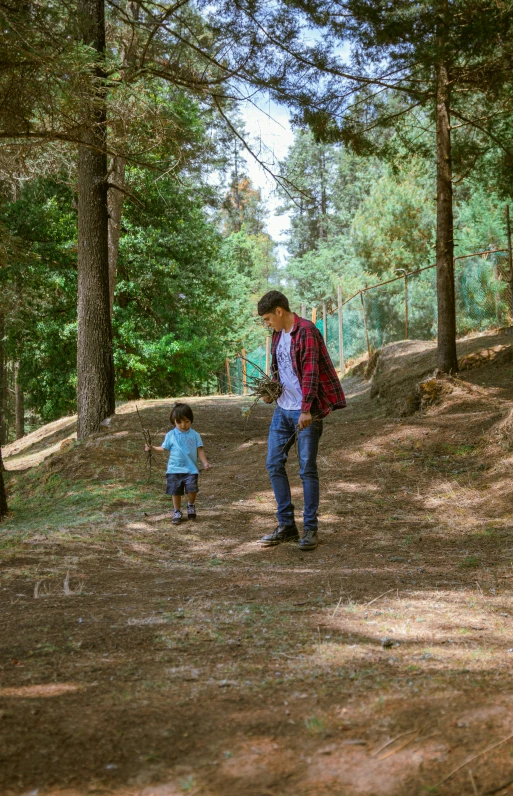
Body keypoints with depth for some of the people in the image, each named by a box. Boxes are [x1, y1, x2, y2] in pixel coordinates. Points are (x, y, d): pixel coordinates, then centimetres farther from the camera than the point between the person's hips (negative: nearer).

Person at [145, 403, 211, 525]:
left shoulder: (194, 435, 1)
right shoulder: (170, 435, 2)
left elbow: (200, 450, 1)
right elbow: (163, 448, 8)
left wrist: (205, 463, -10)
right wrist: (152, 447, -7)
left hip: (191, 469, -1)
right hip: (174, 469, 1)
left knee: (192, 489, -13)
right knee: (175, 492, 5)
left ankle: (191, 505, 17)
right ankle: (177, 513, 23)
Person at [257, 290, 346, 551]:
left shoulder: (306, 332, -13)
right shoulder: (278, 335, 13)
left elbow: (310, 372, -20)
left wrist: (306, 410, -25)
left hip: (305, 412, -8)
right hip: (282, 410, 8)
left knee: (307, 469, -2)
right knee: (274, 464, 6)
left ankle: (310, 529, 8)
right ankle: (286, 526, 16)